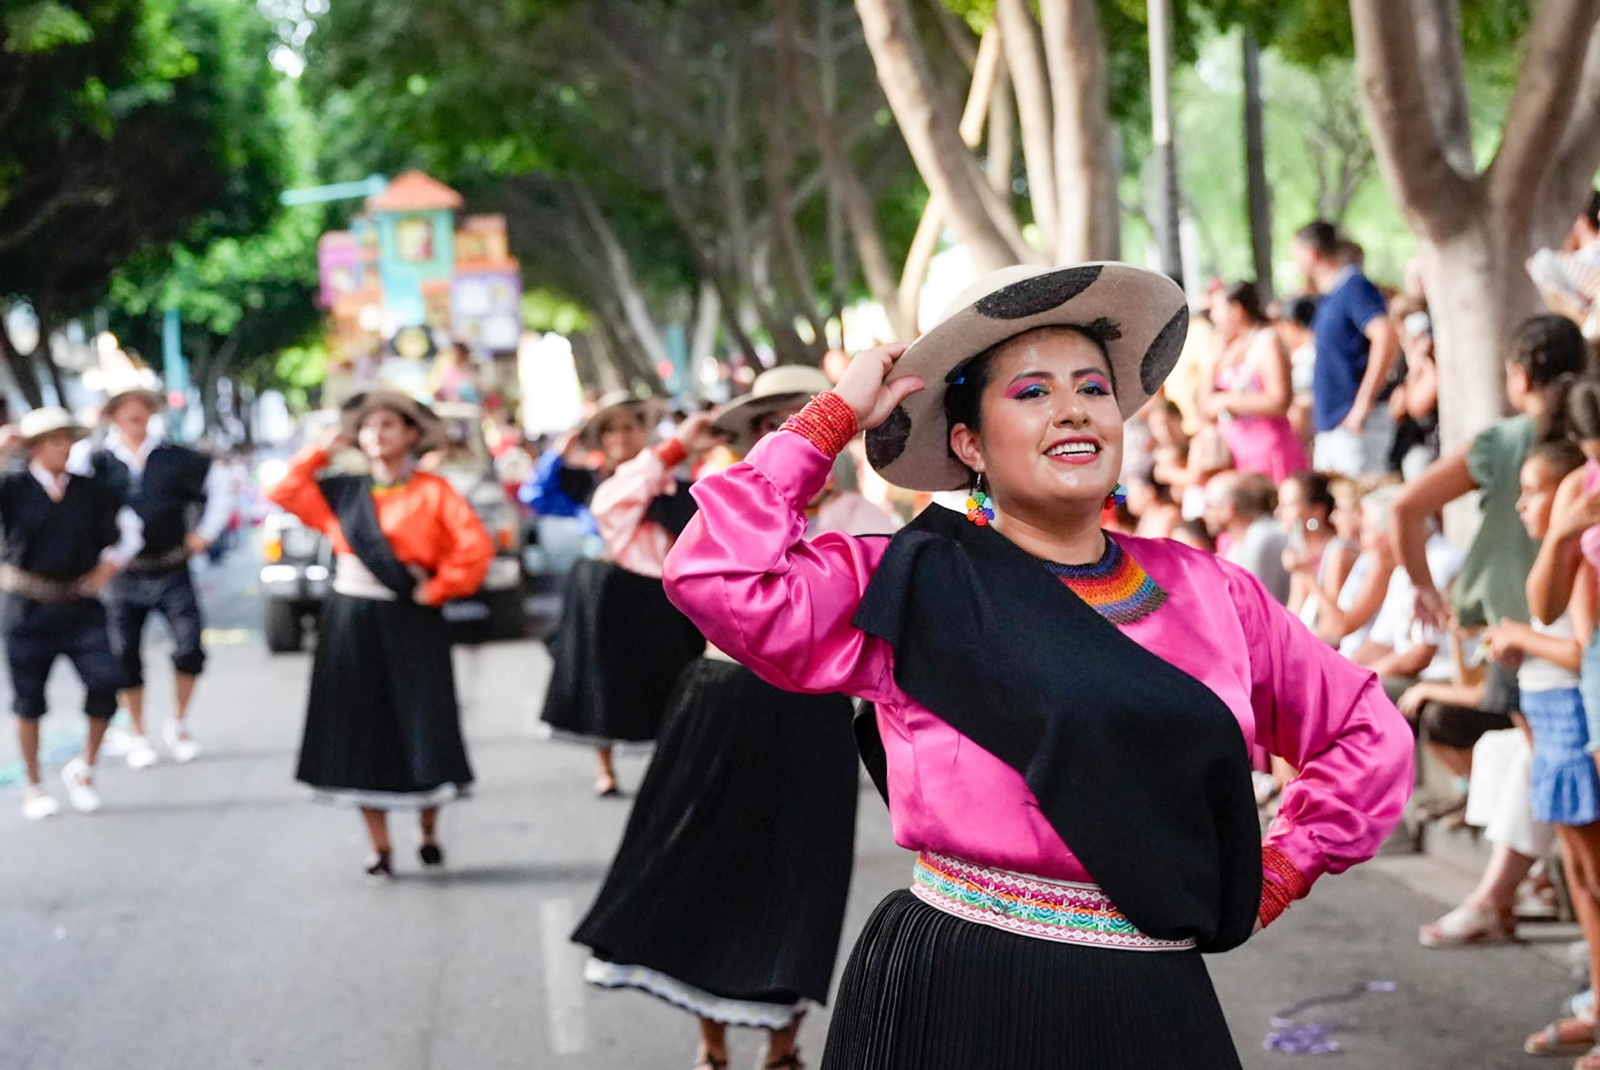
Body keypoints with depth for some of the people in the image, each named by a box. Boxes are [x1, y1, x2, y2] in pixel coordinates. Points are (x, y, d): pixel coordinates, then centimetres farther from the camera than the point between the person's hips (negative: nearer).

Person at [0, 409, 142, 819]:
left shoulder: (92, 491, 5)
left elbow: (130, 531, 16)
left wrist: (106, 571, 7)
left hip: (81, 607, 2)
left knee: (104, 684, -11)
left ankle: (84, 770, 11)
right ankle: (34, 786, 20)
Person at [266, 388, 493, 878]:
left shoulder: (432, 491, -1)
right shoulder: (343, 492, 12)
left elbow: (476, 546, -9)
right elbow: (284, 492, 15)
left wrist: (437, 589, -9)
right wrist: (324, 451, 12)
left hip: (409, 623, -4)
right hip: (350, 622, 4)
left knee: (421, 726, -3)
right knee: (360, 732, 3)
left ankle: (429, 834, 18)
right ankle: (379, 847, 11)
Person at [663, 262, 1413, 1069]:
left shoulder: (1209, 595, 7)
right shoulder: (913, 587, -2)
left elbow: (1367, 733, 19)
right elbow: (717, 575, -17)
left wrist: (1277, 875, 9)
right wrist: (834, 416, -8)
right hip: (952, 999, -3)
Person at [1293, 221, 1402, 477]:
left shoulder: (1355, 288, -11)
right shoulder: (1327, 296, 18)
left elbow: (1387, 339, -24)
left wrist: (1363, 403, -24)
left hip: (1355, 426, -10)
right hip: (1329, 425, 10)